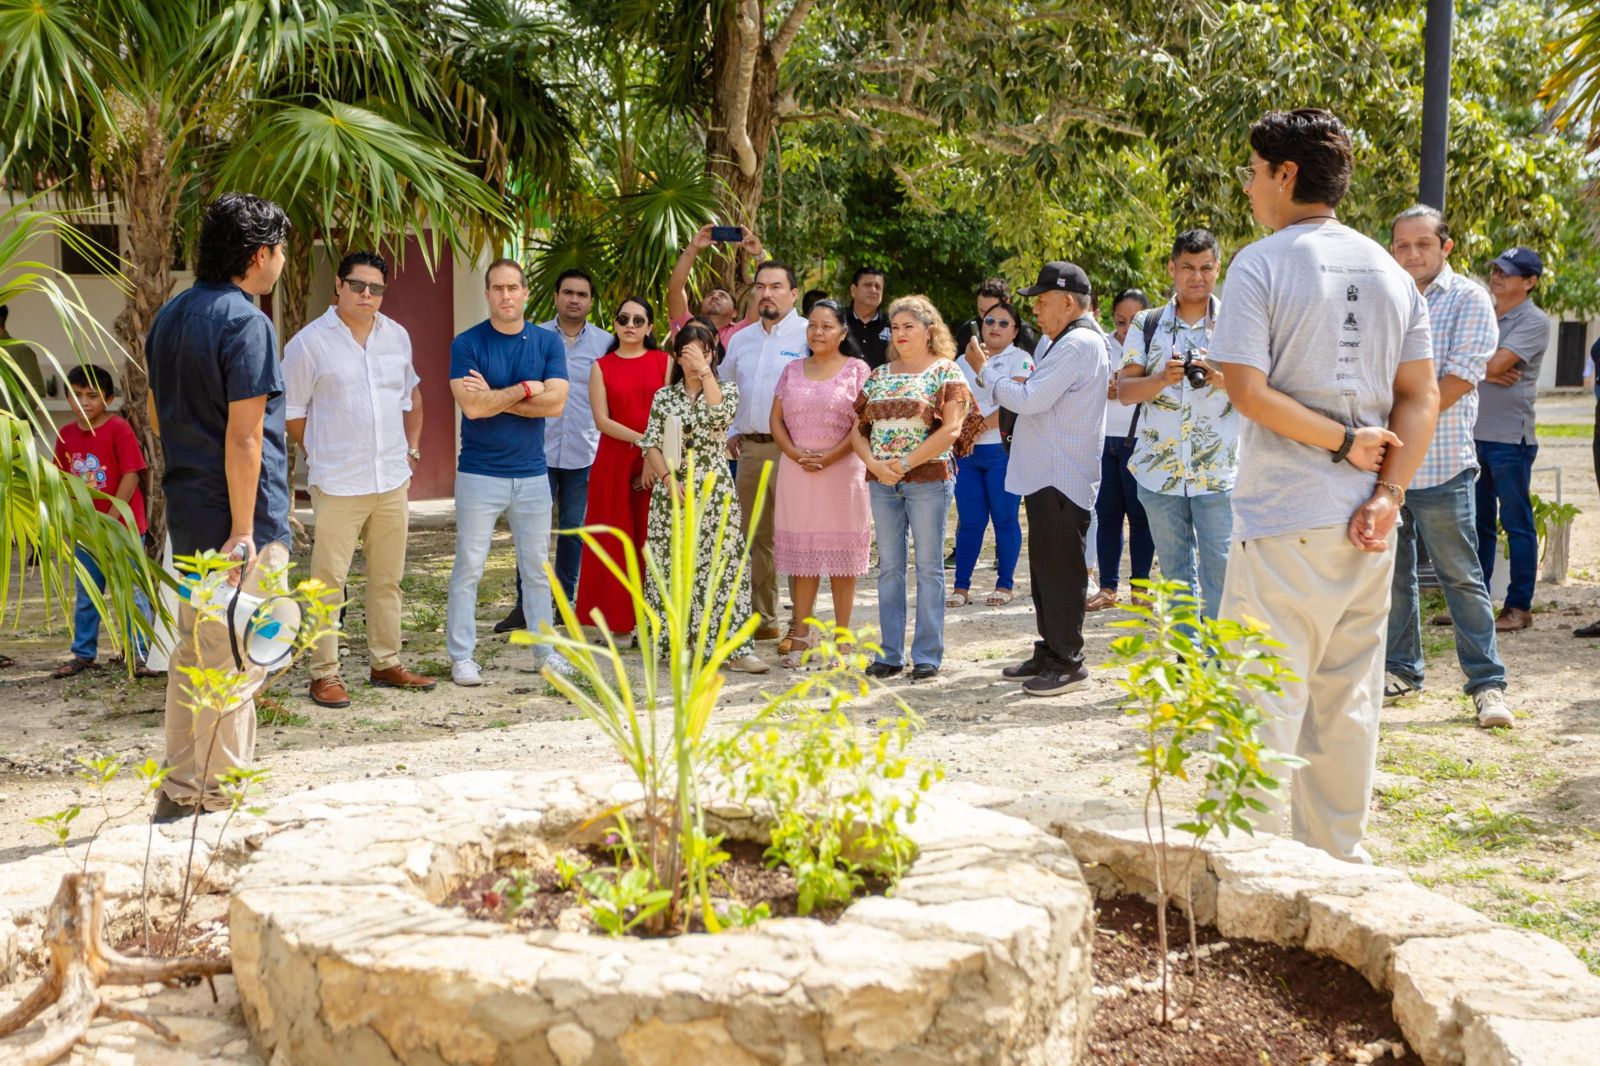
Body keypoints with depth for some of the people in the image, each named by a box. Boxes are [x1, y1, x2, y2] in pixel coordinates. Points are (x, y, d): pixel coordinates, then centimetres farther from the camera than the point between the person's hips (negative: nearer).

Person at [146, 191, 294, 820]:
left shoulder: (169, 317, 12)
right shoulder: (245, 322, -16)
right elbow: (243, 434, -21)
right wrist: (243, 528, -20)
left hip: (186, 514, 9)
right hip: (238, 518, -9)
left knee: (193, 656, 17)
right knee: (235, 666, -1)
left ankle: (180, 793, 24)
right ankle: (223, 802, 5)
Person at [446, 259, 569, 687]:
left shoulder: (548, 342, 3)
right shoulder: (467, 344, -5)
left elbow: (555, 402, -10)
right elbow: (472, 406, -17)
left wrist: (495, 397, -13)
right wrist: (526, 389, -11)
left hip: (532, 474, 3)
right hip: (479, 473, -3)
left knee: (536, 569, 11)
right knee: (468, 569, 1)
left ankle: (544, 650, 22)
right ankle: (461, 656, 9)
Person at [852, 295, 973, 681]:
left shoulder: (945, 372, -2)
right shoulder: (878, 376, 14)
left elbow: (950, 430, -12)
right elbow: (857, 429, 11)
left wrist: (904, 464, -14)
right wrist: (874, 464, -8)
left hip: (929, 479, -5)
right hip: (882, 483, 5)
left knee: (928, 567, 0)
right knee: (889, 567, 8)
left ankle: (927, 656, 6)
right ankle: (891, 654, 14)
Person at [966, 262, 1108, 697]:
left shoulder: (1078, 344, -16)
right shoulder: (1063, 342, 19)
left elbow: (1030, 399, -21)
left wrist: (985, 370, -9)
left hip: (1062, 479, -11)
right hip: (1046, 475, 11)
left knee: (1059, 570, -6)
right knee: (1045, 567, 16)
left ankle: (1068, 660, -1)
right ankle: (1050, 650, 25)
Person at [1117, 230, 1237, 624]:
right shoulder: (1147, 325, 8)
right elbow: (1124, 389, 2)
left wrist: (1221, 378, -19)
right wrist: (1162, 379, -17)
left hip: (1219, 471, -2)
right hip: (1160, 469, 2)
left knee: (1220, 569, -5)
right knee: (1175, 570, 10)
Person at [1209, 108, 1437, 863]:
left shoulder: (1261, 265, -8)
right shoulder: (1389, 272, 10)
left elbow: (1247, 390, -16)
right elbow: (1420, 397, 5)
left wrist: (1344, 442, -9)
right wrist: (1386, 494, -3)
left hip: (1284, 521, -6)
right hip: (1366, 521, 6)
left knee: (1265, 696, -1)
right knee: (1348, 701, 13)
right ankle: (1338, 862, 21)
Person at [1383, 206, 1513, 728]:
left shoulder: (1469, 299, -3)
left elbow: (1458, 380, -12)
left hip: (1440, 466, -5)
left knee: (1461, 577, -2)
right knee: (1392, 573, 11)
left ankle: (1487, 683, 4)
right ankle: (1401, 670, 23)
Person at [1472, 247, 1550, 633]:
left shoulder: (1534, 321, -6)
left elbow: (1496, 363, -17)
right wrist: (1488, 373, -13)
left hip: (1510, 438, -7)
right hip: (1474, 434, 7)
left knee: (1517, 524, -1)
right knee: (1479, 523, 12)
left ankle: (1519, 607, 4)